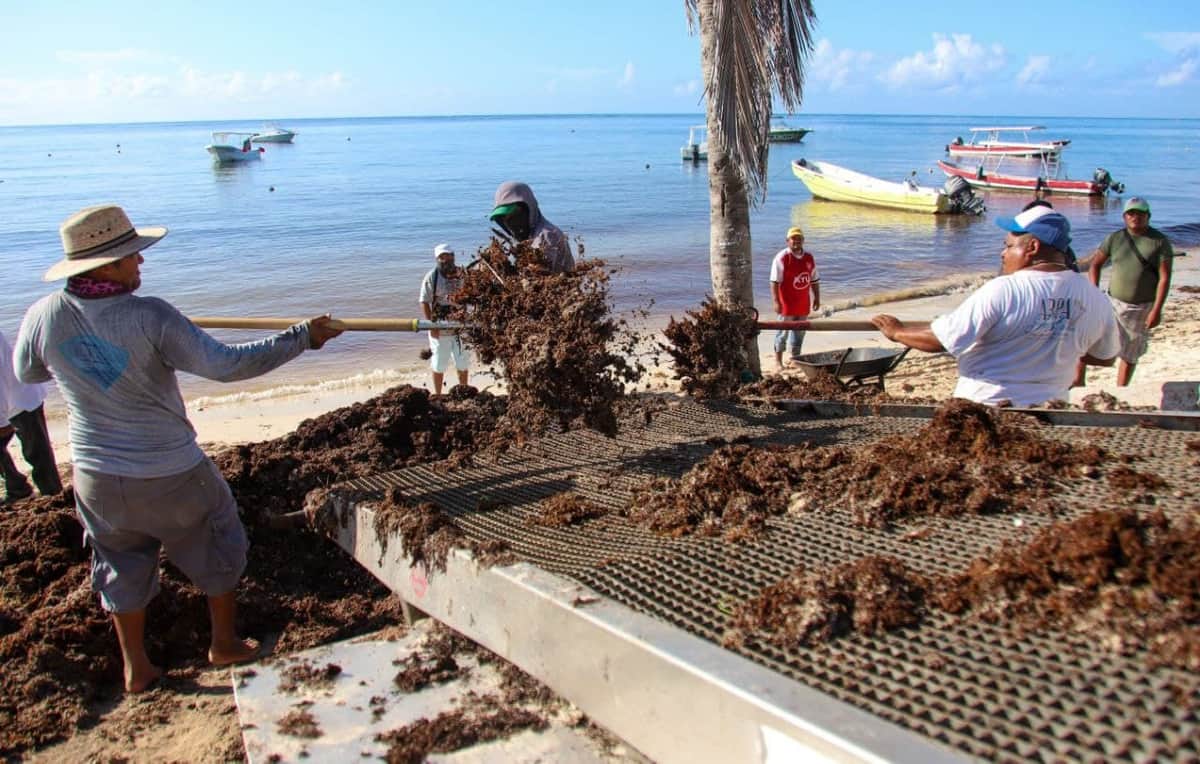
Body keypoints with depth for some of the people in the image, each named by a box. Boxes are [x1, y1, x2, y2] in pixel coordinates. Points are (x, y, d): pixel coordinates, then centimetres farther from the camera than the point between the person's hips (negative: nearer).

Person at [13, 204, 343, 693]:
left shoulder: (44, 316, -10)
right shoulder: (150, 317, -25)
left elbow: (25, 372, 10)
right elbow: (225, 365, -24)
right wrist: (303, 338, -18)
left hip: (97, 477, 5)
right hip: (171, 475, -4)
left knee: (123, 567, 23)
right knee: (216, 551, 19)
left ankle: (136, 669, 33)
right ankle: (224, 643, 33)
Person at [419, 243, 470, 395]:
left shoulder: (461, 275, 0)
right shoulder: (431, 277, -8)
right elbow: (424, 302, -9)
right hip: (439, 328, -3)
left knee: (462, 364, 13)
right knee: (439, 366, 7)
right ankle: (437, 395, 21)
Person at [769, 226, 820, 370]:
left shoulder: (809, 258, 8)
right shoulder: (782, 258, -11)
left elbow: (814, 280, 16)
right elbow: (775, 282, -15)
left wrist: (817, 298, 13)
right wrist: (776, 302, -21)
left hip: (803, 304, 6)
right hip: (787, 303, -6)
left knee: (799, 332, 12)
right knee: (783, 332, 0)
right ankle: (778, 361, 8)